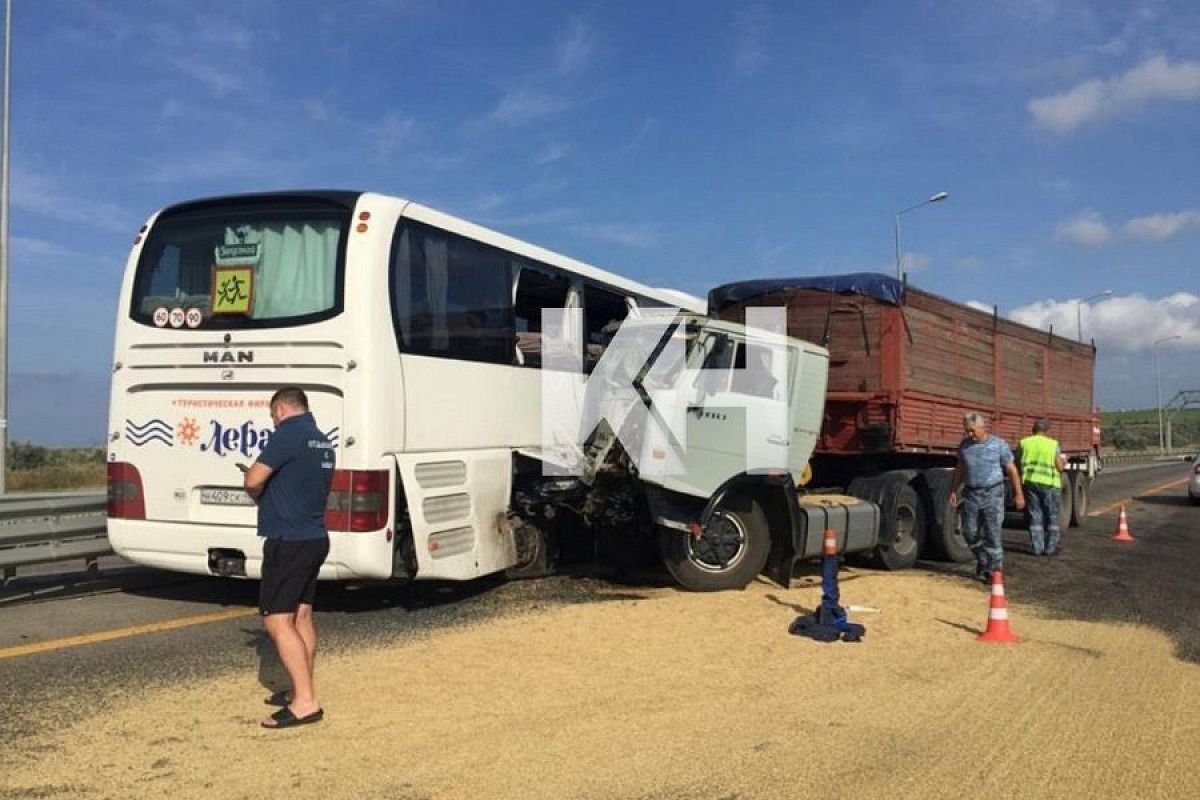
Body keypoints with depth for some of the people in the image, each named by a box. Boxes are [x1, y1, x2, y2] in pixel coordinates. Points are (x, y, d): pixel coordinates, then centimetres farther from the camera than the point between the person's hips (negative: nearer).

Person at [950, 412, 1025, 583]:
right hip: (971, 494, 4)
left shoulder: (998, 444, -6)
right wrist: (953, 491, 10)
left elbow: (1012, 470, -2)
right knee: (970, 532, 5)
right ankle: (982, 559, 30)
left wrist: (1019, 494, -3)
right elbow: (959, 469, 15)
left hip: (993, 494, -4)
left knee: (992, 533, -5)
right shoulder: (965, 445, 5)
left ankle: (994, 571, 2)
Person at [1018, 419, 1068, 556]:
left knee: (1034, 515, 7)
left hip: (1029, 482, 2)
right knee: (1051, 516, 9)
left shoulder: (1023, 443, 2)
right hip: (1049, 483, -2)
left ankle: (1036, 547, 6)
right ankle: (1051, 547, 10)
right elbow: (1059, 467, -3)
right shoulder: (1053, 444, -4)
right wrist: (1064, 461, 19)